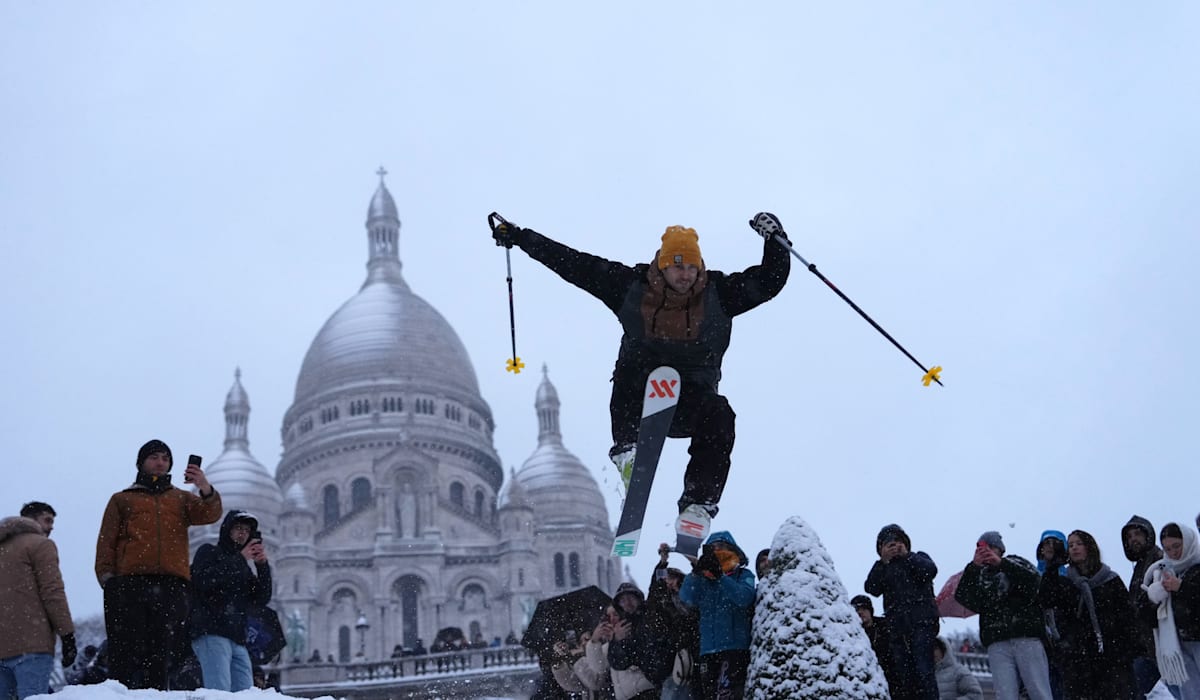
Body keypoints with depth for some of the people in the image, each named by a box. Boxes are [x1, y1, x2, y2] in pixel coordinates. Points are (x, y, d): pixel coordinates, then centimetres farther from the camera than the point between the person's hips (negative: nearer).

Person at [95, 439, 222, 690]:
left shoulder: (181, 498, 23)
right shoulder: (122, 500, 22)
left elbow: (210, 514, 3)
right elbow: (106, 542, 12)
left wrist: (205, 489, -18)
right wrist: (106, 576, -4)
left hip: (170, 587, 1)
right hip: (129, 584, -1)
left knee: (161, 659, -3)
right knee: (126, 655, -11)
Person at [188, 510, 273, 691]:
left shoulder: (244, 566, 27)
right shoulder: (208, 552, 9)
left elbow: (262, 599, 16)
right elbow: (203, 580, -13)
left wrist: (262, 566, 2)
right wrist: (240, 559, -11)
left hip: (238, 639, 7)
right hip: (211, 633, -7)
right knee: (220, 692, -21)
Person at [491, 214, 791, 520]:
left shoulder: (719, 293, 1)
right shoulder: (633, 286, -1)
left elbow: (771, 279, 2)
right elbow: (574, 264, 2)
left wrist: (774, 239, -14)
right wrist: (521, 237, 3)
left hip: (690, 402, 0)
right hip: (637, 398, 0)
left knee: (719, 417, -30)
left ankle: (699, 501, -27)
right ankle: (628, 446, -35)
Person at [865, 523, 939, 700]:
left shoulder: (918, 558, 17)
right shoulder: (883, 568, 23)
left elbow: (930, 570, -5)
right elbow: (872, 588, 4)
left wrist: (906, 555, 0)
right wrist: (883, 561, -2)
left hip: (921, 621, -3)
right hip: (896, 627, 3)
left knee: (923, 671, -16)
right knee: (902, 675, -3)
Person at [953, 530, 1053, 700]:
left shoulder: (1016, 563, 17)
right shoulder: (978, 575, 22)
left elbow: (1034, 581, -5)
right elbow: (962, 597, 3)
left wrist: (1001, 563, -16)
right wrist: (974, 566, -9)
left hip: (1027, 639, -2)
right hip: (997, 644, 2)